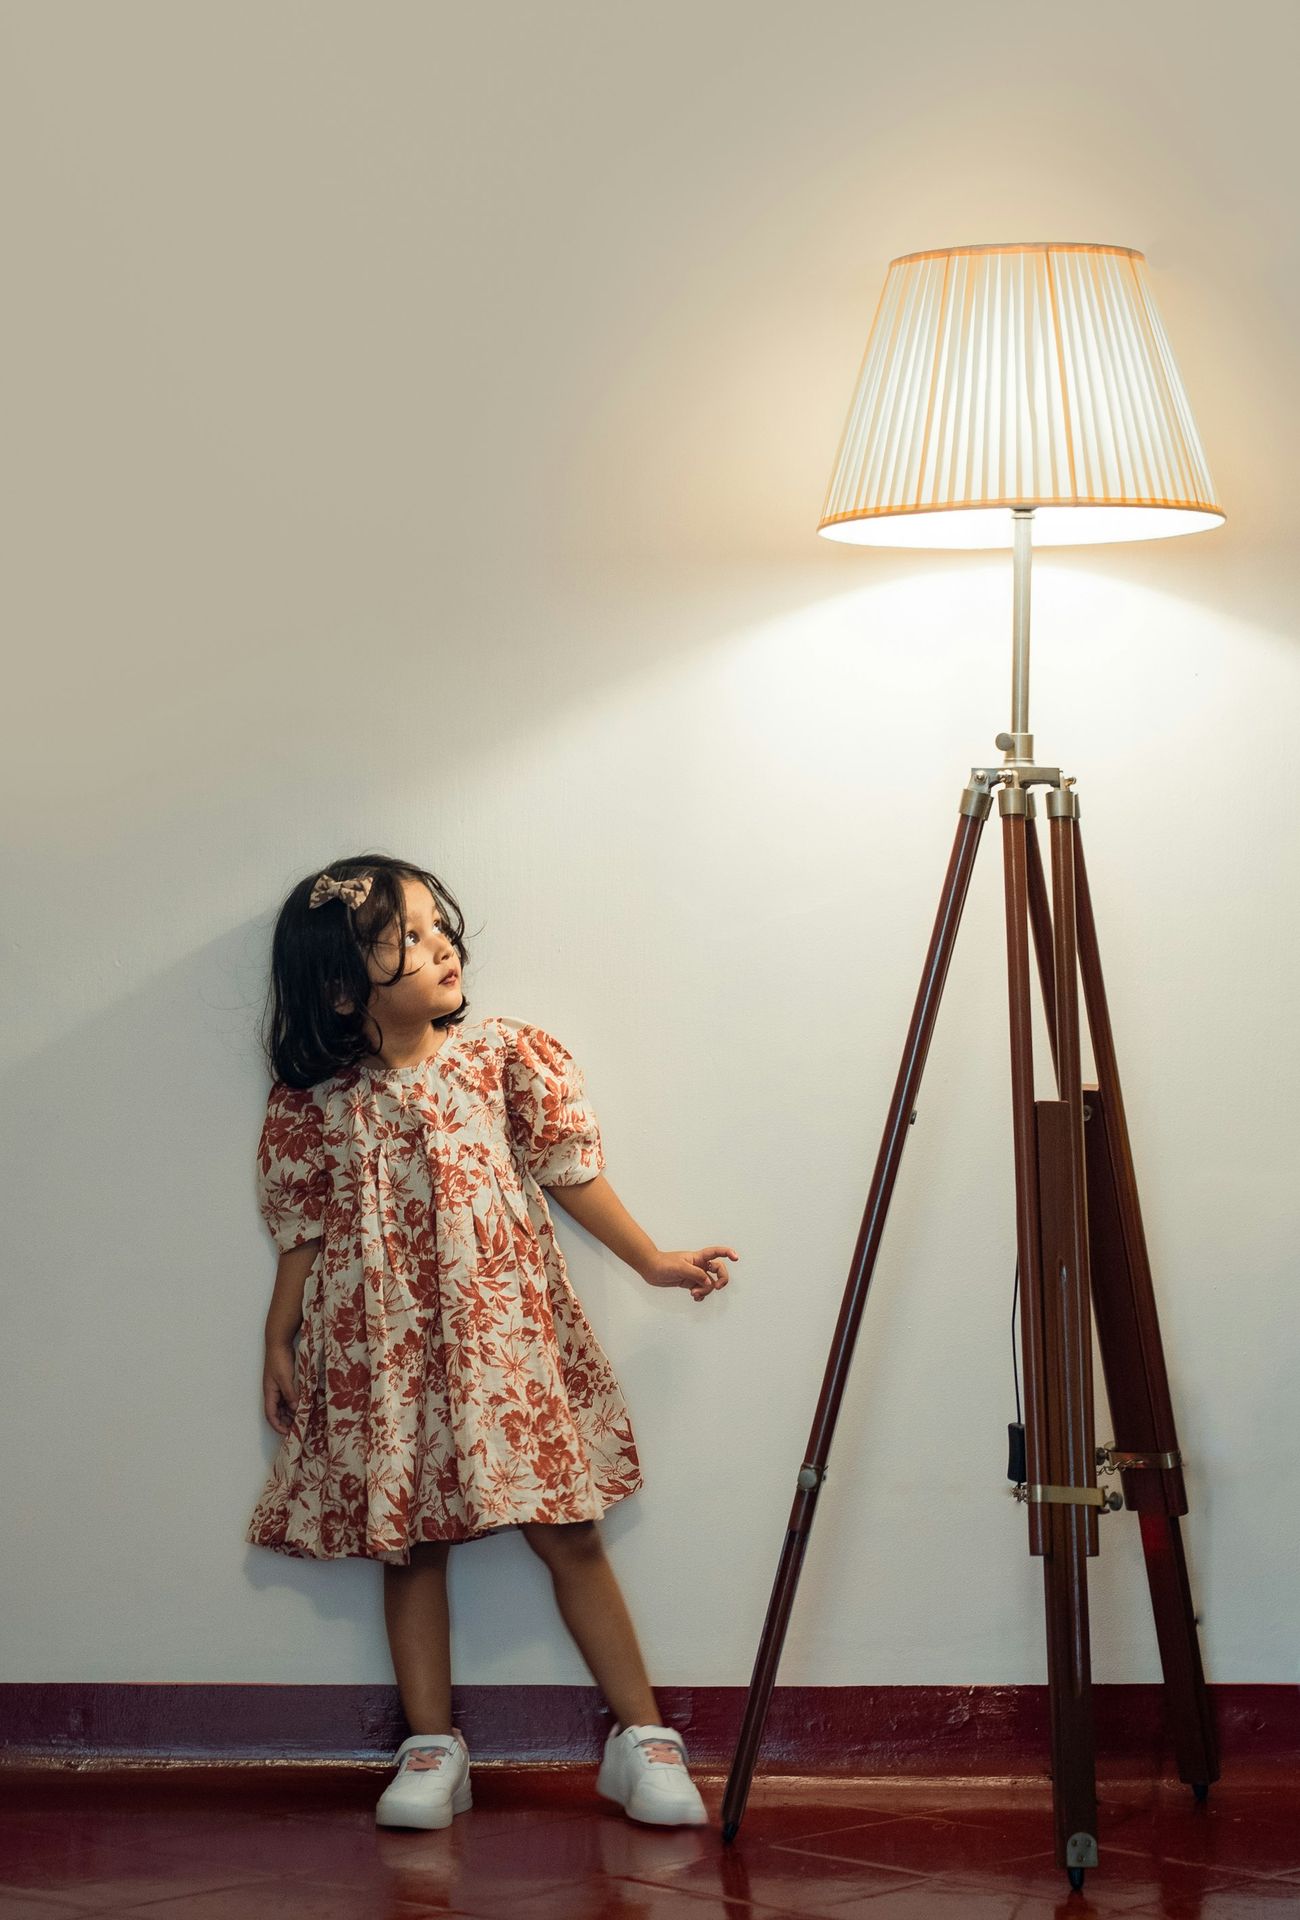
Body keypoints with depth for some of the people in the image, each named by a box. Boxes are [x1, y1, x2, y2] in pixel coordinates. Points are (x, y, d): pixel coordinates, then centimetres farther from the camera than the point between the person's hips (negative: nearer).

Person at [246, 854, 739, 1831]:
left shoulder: (503, 1054, -2)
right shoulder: (315, 1106, -3)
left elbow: (569, 1170, 4)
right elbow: (305, 1235, 7)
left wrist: (652, 1259, 6)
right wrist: (278, 1346, 9)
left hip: (506, 1330, 0)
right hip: (385, 1354, 1)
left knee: (568, 1530, 1)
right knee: (408, 1543, 7)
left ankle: (643, 1738, 8)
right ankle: (432, 1747, 19)